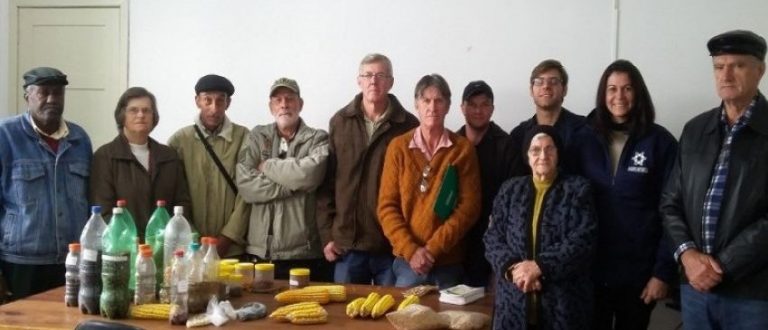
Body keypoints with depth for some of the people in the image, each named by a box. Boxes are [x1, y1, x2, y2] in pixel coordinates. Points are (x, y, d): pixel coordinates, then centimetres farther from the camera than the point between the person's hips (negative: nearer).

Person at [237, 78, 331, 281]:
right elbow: (245, 186, -5)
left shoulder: (318, 139, 3)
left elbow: (310, 173, -18)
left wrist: (267, 166, -5)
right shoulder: (257, 137, 9)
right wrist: (294, 183, -11)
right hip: (261, 252, 2)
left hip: (307, 252, -2)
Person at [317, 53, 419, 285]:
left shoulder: (408, 126, -2)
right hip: (347, 242, 2)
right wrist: (326, 234, 0)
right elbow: (326, 182, 4)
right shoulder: (340, 122, 5)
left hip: (393, 243, -1)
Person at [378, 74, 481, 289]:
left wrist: (434, 248, -12)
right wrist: (410, 249, -11)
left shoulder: (463, 148, 1)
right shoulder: (398, 147, 2)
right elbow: (387, 205, 0)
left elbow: (469, 206, -5)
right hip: (407, 259, 0)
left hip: (449, 261, 0)